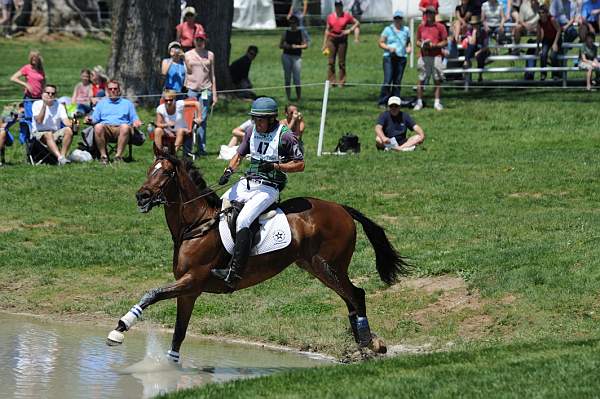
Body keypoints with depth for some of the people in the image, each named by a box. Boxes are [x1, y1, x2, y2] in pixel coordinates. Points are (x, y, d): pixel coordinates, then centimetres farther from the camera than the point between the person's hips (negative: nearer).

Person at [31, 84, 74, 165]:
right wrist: (44, 105, -18)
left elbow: (65, 121, -4)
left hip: (55, 133, 4)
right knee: (48, 134, -38)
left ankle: (63, 155, -33)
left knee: (68, 131, -25)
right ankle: (60, 158, -54)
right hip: (39, 133, -4)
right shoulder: (37, 104, 0)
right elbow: (39, 121, -14)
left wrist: (72, 124, -28)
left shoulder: (59, 106, 9)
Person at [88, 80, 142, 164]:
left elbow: (134, 119, 20)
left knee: (125, 127, -38)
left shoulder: (127, 103, 28)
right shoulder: (101, 103, 30)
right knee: (98, 127, -35)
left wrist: (136, 122, -3)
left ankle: (118, 155, -35)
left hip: (120, 128, -1)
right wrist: (90, 120, -3)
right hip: (106, 128, 1)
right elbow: (95, 119, 20)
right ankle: (103, 155, -30)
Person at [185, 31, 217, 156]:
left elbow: (212, 75, 13)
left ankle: (201, 148, 1)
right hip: (191, 89, -1)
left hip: (205, 89, 1)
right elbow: (185, 74, 10)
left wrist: (214, 94, 10)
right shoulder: (188, 55, 8)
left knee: (203, 119, -1)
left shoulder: (210, 55, 11)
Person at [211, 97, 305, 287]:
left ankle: (234, 272, -32)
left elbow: (300, 165, -6)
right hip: (247, 183, 8)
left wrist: (275, 166, -19)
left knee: (242, 221, -26)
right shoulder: (252, 131, 9)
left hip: (268, 188, -8)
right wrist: (229, 171, -1)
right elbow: (239, 155, 19)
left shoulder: (285, 136, -10)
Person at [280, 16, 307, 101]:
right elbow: (280, 45, 10)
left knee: (297, 78, -8)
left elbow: (305, 45, 1)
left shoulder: (300, 33, 4)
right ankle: (288, 97, 10)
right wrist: (285, 46, -11)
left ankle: (299, 97, -3)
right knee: (287, 78, 4)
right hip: (286, 56, 2)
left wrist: (297, 46, -13)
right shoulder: (286, 33, 8)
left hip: (297, 57, -2)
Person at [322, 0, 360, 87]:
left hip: (342, 39, -1)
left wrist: (349, 30, -8)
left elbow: (357, 23, 8)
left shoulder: (347, 16, 1)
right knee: (331, 61, -4)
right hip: (332, 39, 1)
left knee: (341, 61, 0)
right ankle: (331, 80, -1)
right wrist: (324, 43, 8)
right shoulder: (330, 17, 5)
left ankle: (342, 81, 4)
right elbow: (327, 30, 10)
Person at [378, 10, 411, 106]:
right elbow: (381, 43, 4)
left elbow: (408, 42, 28)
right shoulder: (388, 29, 4)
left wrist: (409, 47, 7)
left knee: (398, 81, 3)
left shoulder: (406, 30, 14)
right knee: (388, 81, -11)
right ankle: (382, 102, -8)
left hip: (401, 58, 3)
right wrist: (389, 48, -13)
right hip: (389, 58, -3)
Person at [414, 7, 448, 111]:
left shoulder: (440, 27, 4)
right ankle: (419, 102, 5)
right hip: (424, 56, 2)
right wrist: (421, 45, -6)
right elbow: (417, 41, 17)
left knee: (437, 80, -1)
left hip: (436, 56, -2)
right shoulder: (421, 27, 13)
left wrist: (434, 45, -12)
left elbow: (445, 42, 2)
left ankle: (437, 103, 3)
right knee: (421, 80, 0)